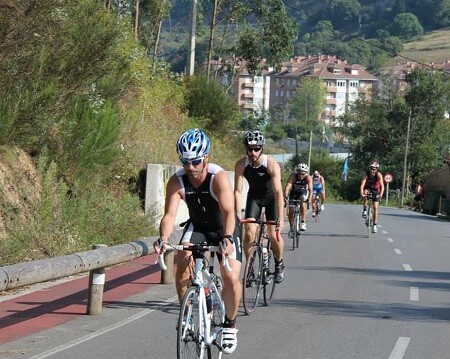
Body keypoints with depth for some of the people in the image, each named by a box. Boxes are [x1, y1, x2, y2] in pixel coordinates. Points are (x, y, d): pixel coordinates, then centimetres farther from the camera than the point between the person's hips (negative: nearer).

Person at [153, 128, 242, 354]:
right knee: (182, 264, -23)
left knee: (231, 278, -17)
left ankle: (230, 324, 6)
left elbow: (228, 212, -41)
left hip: (224, 229, -3)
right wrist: (163, 239, -48)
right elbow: (169, 214, -28)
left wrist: (227, 239, -58)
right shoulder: (176, 182, -21)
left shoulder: (219, 177, -31)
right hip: (197, 227, 3)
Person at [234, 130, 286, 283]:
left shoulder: (272, 164, -32)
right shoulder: (241, 165, -24)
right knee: (249, 233, -13)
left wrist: (281, 217, -45)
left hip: (271, 197, -2)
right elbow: (238, 191, -23)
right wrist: (237, 214, -34)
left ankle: (279, 264, 19)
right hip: (254, 196, 2)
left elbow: (278, 192, -37)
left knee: (274, 235, -8)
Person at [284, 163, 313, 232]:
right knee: (291, 211, -6)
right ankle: (291, 228, 15)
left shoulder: (308, 178, -28)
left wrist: (310, 199, -57)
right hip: (293, 193, 1)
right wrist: (286, 196, -57)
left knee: (303, 202, -32)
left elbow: (310, 189, -40)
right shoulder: (293, 176, -30)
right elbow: (287, 187, -41)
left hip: (303, 193, -1)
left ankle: (303, 222, -26)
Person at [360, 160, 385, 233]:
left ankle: (375, 225, 1)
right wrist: (361, 193, -55)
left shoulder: (379, 175, -27)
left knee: (375, 207, -8)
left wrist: (380, 195, -52)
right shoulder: (366, 174, -27)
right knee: (365, 192, -36)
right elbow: (362, 185, -38)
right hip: (368, 188, 0)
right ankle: (365, 210, -21)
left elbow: (382, 186, -35)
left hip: (375, 190, 0)